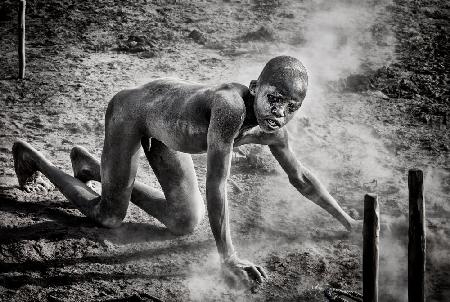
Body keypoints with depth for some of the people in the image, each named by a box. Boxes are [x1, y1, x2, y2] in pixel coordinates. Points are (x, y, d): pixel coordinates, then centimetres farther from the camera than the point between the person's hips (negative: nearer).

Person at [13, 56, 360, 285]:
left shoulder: (272, 131, -19)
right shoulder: (231, 106, -43)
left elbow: (301, 178, -1)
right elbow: (216, 185, -42)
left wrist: (348, 221, 2)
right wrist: (228, 257, -39)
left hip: (164, 116, 7)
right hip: (133, 108, -7)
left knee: (186, 223, 12)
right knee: (110, 217, 4)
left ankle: (91, 166, 30)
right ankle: (31, 155, 24)